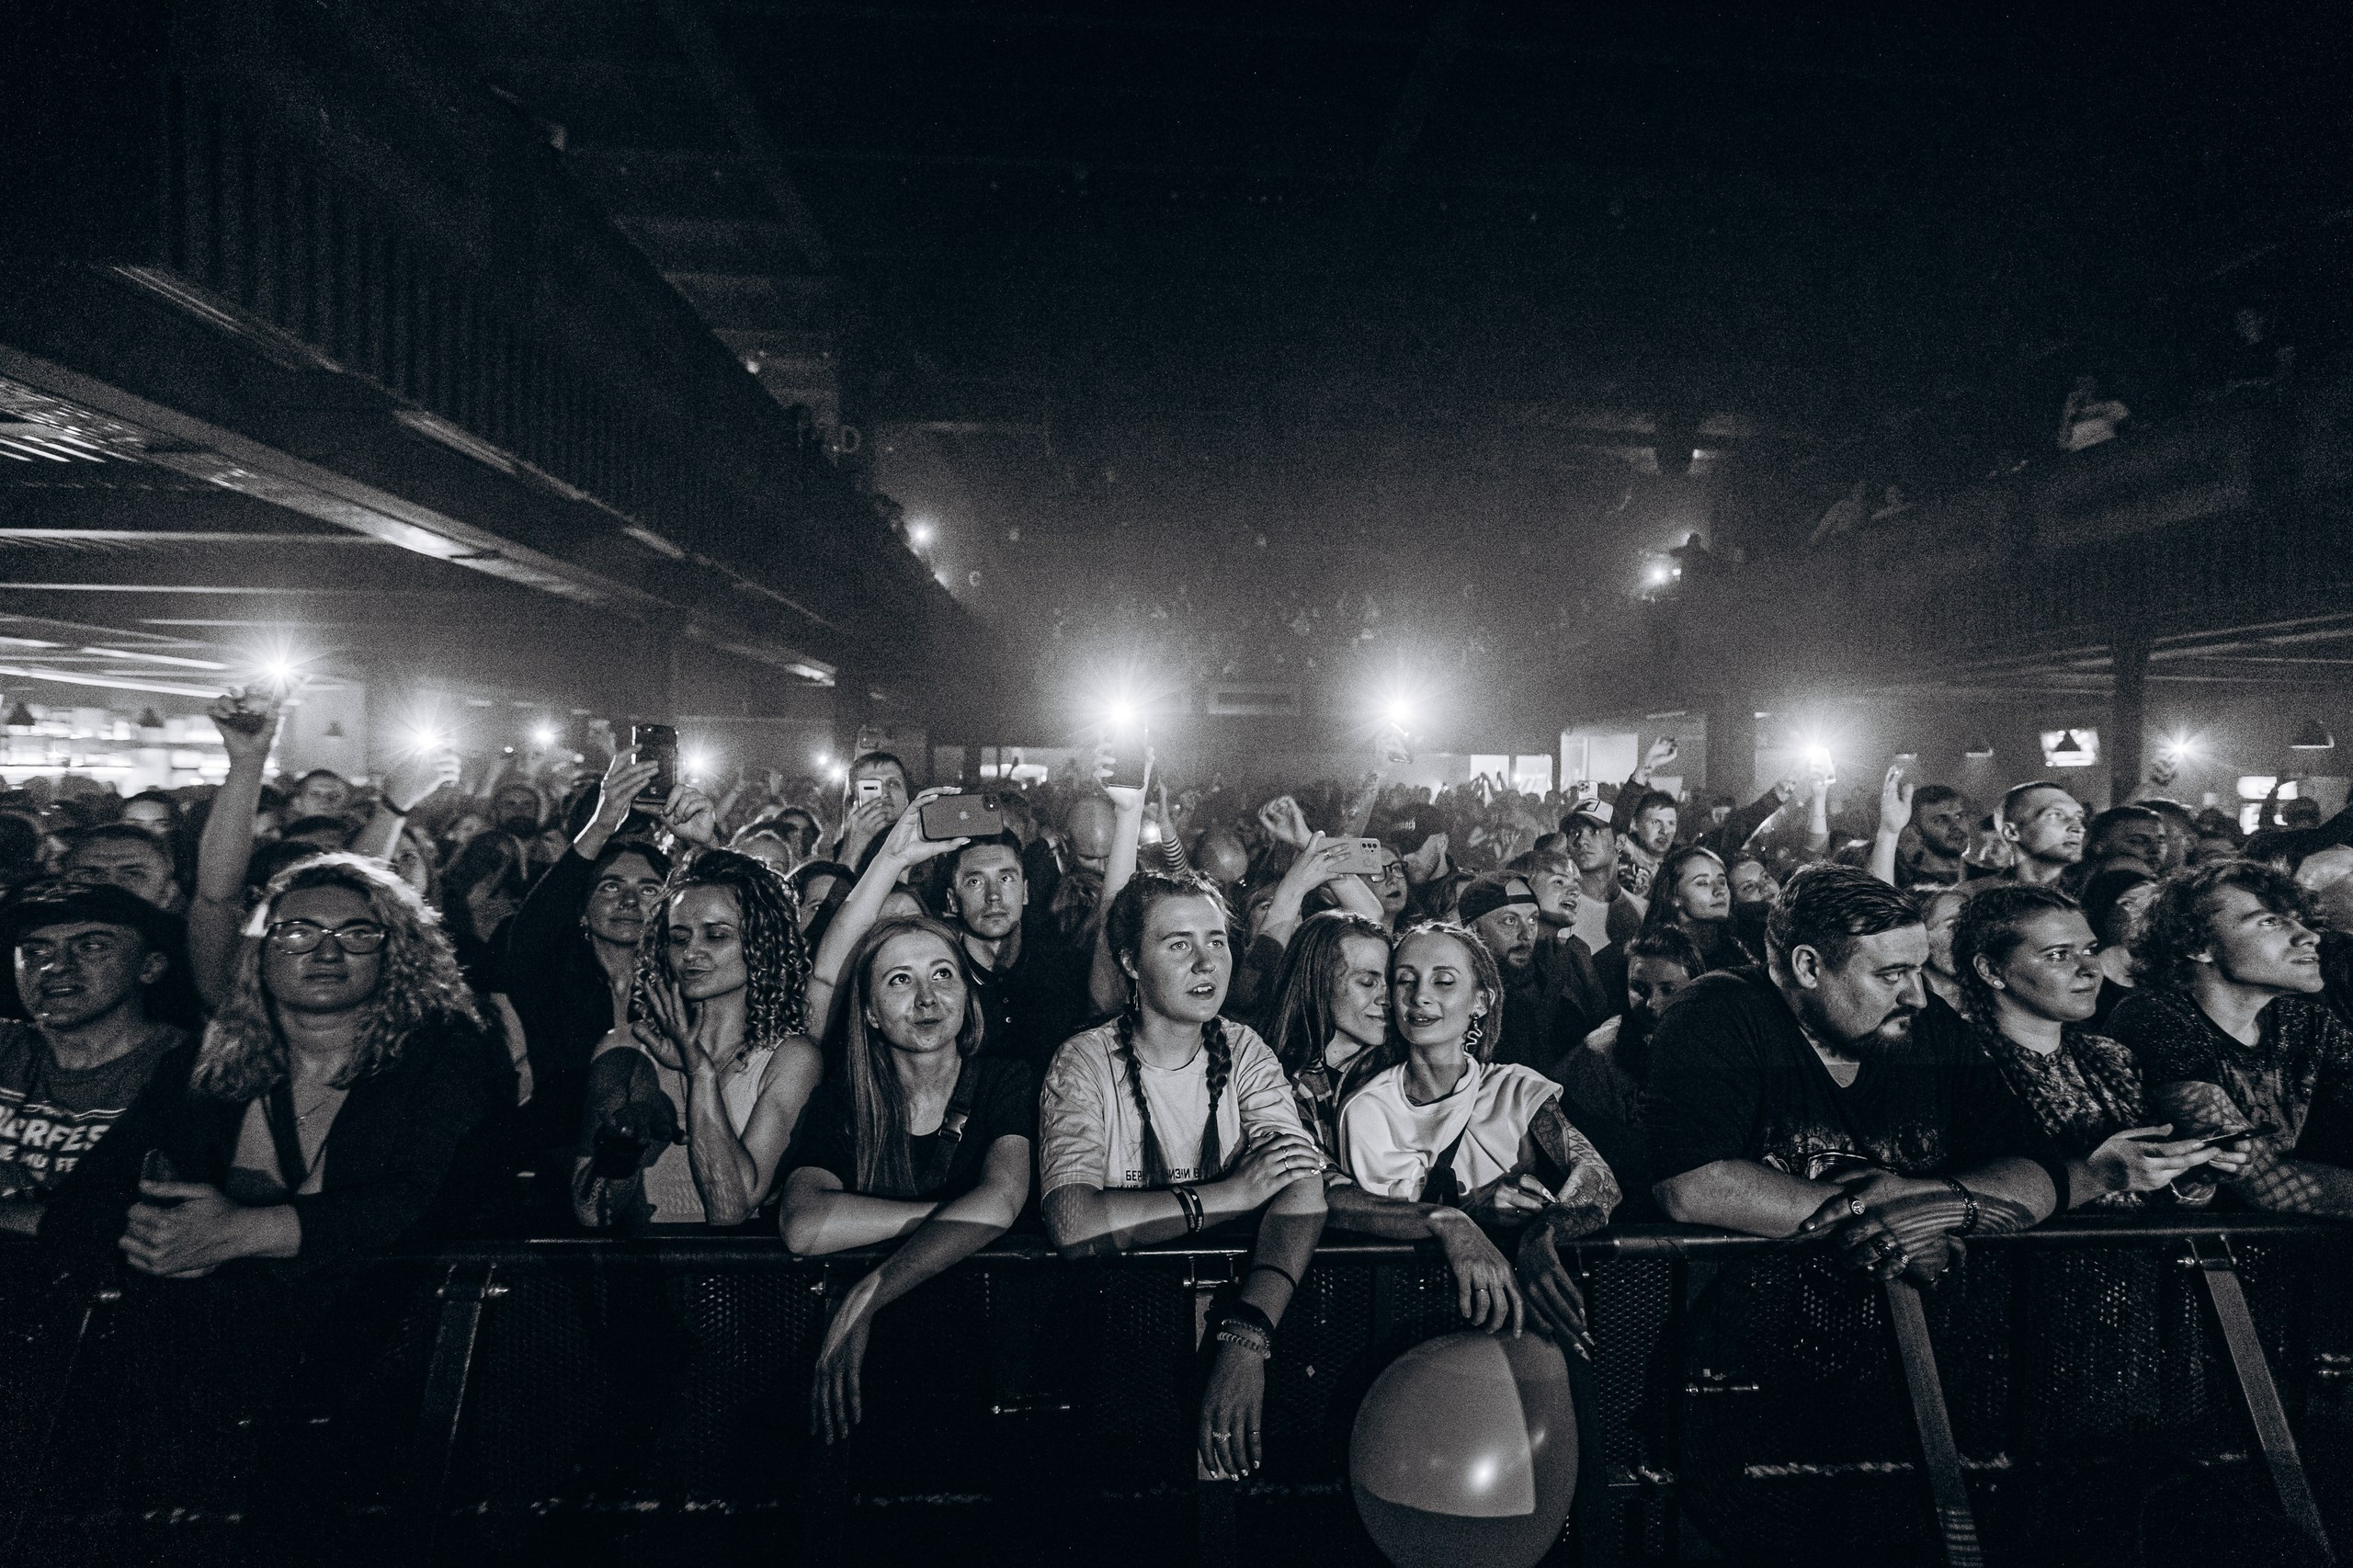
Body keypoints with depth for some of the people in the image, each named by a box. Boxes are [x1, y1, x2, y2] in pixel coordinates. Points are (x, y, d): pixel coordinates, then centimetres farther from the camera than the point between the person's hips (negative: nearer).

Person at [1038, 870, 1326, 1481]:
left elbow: (1304, 1185, -15)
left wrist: (1245, 1338, -32)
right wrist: (1232, 1192, -20)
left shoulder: (1243, 1053, 2)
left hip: (1230, 1294, 3)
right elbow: (1073, 1223, -23)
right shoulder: (1086, 1061, -7)